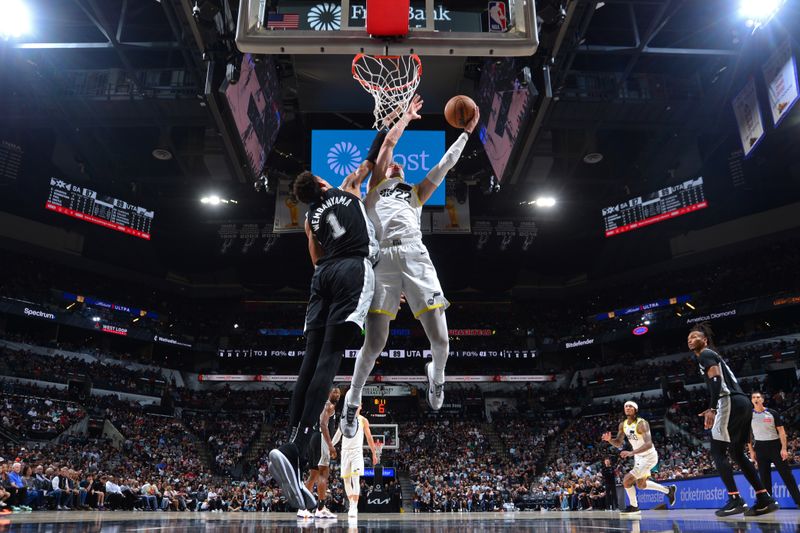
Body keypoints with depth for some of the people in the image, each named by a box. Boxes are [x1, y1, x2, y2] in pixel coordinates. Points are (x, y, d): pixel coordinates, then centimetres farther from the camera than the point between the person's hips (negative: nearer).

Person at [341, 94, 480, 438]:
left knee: (440, 339, -7)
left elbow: (446, 163, 30)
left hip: (415, 255, 3)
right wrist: (408, 115, 35)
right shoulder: (375, 185, 25)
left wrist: (467, 132, 31)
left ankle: (436, 373, 29)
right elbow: (389, 142, 23)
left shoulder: (416, 193, 33)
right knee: (374, 343, -8)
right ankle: (352, 399, 17)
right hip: (384, 258, -2)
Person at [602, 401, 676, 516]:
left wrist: (632, 452, -45)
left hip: (649, 456, -9)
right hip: (638, 457, 9)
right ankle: (668, 490, 41)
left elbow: (649, 444, -35)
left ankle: (634, 507, 4)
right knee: (641, 485, 23)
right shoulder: (623, 425, -2)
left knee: (627, 480, -16)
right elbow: (618, 444, 4)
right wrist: (609, 440, -18)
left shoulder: (641, 423, -26)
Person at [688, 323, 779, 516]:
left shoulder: (705, 355, -1)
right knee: (737, 452, 15)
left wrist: (712, 409, -20)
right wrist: (713, 409, 30)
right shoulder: (713, 356, 28)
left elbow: (716, 380, -15)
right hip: (743, 403, 10)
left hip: (731, 403, -10)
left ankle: (735, 500, -10)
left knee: (718, 452, -6)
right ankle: (765, 499, 12)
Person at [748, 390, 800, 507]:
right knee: (764, 476, 3)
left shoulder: (772, 413, -1)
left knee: (786, 474, -3)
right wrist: (751, 451, 3)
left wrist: (784, 448, -11)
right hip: (760, 447, 2)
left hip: (775, 445, -2)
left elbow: (781, 431, -1)